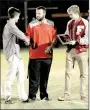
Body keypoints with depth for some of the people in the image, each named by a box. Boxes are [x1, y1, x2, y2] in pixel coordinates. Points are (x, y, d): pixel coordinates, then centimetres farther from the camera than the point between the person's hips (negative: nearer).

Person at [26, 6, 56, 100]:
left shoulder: (51, 24, 7)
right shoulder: (32, 24, 3)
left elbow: (54, 38, 8)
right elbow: (27, 37, 3)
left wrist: (50, 46, -6)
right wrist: (28, 41, -18)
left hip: (47, 55, 2)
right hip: (34, 55, -2)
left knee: (45, 76, 8)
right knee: (34, 76, -2)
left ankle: (44, 95, 17)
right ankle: (32, 95, 3)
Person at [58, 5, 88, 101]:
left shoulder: (85, 23, -8)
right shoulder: (69, 23, 10)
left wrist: (76, 41, -19)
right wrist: (67, 38, -1)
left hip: (81, 51, -5)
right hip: (70, 50, 5)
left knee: (83, 73, 4)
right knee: (68, 72, 4)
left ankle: (83, 95, 12)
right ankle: (67, 95, 9)